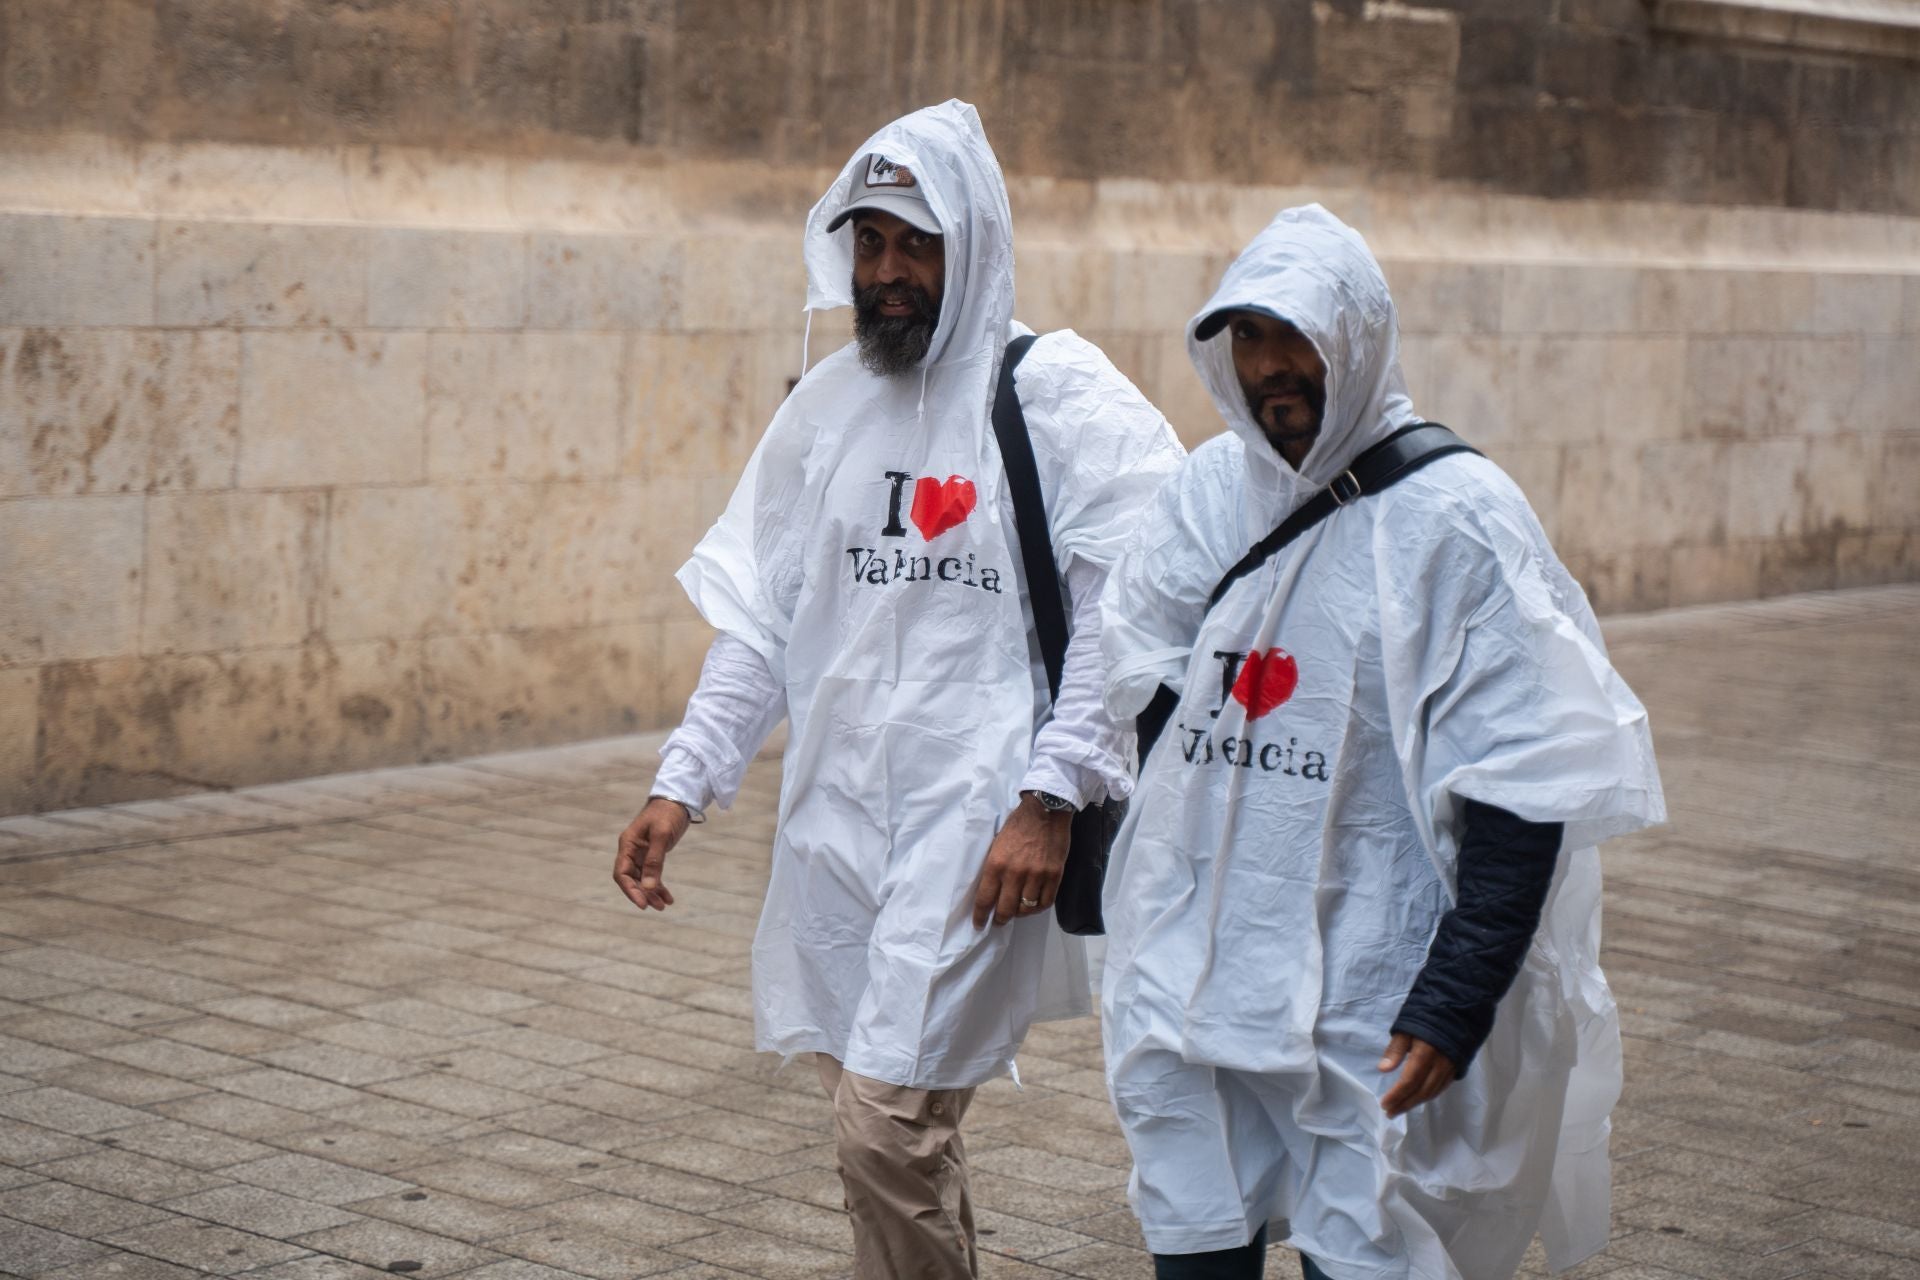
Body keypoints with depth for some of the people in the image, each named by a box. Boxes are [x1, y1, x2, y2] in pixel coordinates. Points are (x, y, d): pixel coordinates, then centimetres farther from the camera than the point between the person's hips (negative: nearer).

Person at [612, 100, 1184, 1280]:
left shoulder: (1060, 396, -6)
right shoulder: (828, 401, 11)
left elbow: (1128, 616, -11)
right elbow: (756, 614, 13)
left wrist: (1051, 797, -17)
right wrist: (684, 784, 5)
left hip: (978, 825, -6)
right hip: (839, 816, 6)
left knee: (891, 1125, -12)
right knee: (893, 1113, 12)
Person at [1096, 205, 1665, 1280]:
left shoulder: (1457, 517, -10)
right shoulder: (1210, 489, 7)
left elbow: (1523, 791, -13)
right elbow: (1139, 688, 18)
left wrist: (1457, 1000, -17)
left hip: (1368, 1000, -5)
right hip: (1190, 979, 5)